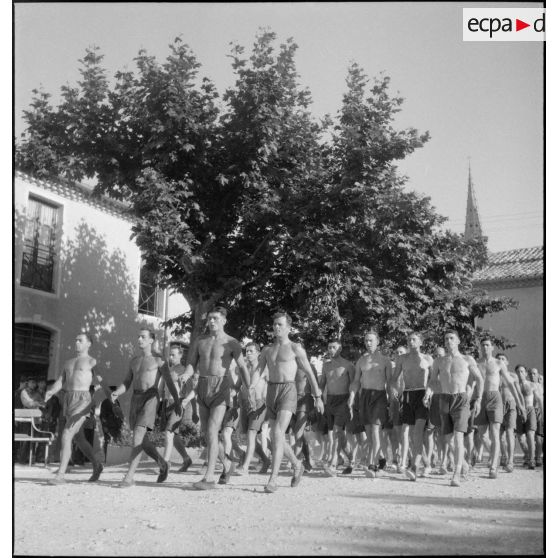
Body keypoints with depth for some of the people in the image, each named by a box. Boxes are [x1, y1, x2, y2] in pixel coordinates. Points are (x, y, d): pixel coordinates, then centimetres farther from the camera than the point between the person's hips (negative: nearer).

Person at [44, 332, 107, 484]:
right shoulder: (68, 363, 21)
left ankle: (60, 475, -16)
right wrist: (51, 391, -11)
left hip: (82, 402, -7)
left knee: (66, 436, -18)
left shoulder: (92, 362, 3)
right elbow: (60, 382, 11)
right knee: (79, 438, 15)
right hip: (68, 401, 7)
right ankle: (96, 465, 33)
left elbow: (102, 383, -2)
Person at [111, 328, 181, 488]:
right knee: (142, 440, 9)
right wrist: (116, 393, -5)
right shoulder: (134, 361, 18)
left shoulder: (158, 359, 1)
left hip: (150, 398, -7)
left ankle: (129, 477, -21)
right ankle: (162, 464, 31)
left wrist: (177, 402, -1)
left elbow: (169, 382, 1)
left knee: (137, 436, -19)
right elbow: (126, 384, 15)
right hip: (135, 399, 7)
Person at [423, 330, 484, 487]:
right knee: (447, 436, 10)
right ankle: (462, 462, 37)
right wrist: (428, 394, -9)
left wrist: (478, 399, 1)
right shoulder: (439, 361, 10)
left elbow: (479, 379, 10)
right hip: (444, 400, 3)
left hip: (461, 399, -3)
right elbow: (432, 381, 11)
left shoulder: (467, 360, 4)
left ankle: (456, 476, -17)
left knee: (458, 436, -16)